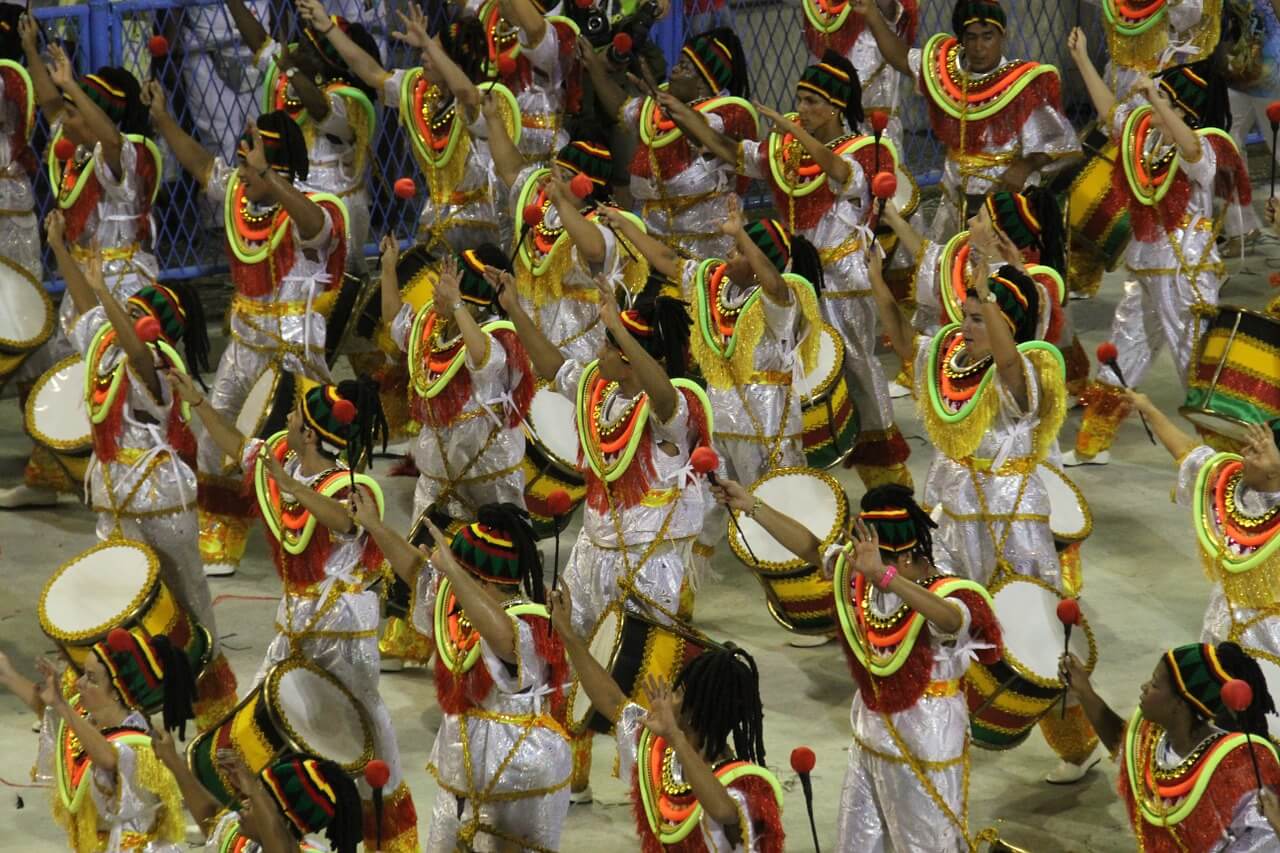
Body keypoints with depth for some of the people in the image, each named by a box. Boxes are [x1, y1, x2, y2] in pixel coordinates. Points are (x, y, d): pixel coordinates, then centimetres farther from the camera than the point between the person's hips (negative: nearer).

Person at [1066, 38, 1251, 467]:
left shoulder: (1205, 149, -18)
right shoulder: (1146, 132, 5)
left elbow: (1191, 148, -42)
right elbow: (1110, 110, 22)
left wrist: (1157, 101, -53)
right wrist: (1083, 60, 23)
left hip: (1186, 272, -9)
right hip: (1144, 268, 9)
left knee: (1199, 364, -8)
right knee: (1122, 353, 18)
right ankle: (1092, 444, 30)